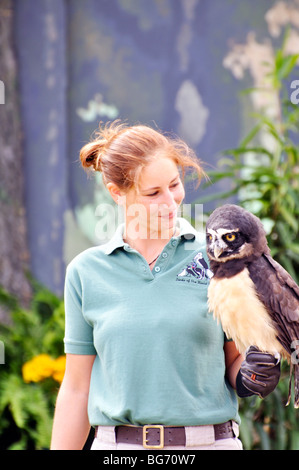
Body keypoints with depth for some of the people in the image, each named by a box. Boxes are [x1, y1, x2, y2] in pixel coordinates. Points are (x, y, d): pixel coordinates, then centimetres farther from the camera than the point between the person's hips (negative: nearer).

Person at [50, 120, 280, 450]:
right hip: (116, 445, -1)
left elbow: (234, 360, 9)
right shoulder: (85, 271, 4)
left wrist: (248, 376, -11)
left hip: (210, 440, 1)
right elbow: (76, 388, 9)